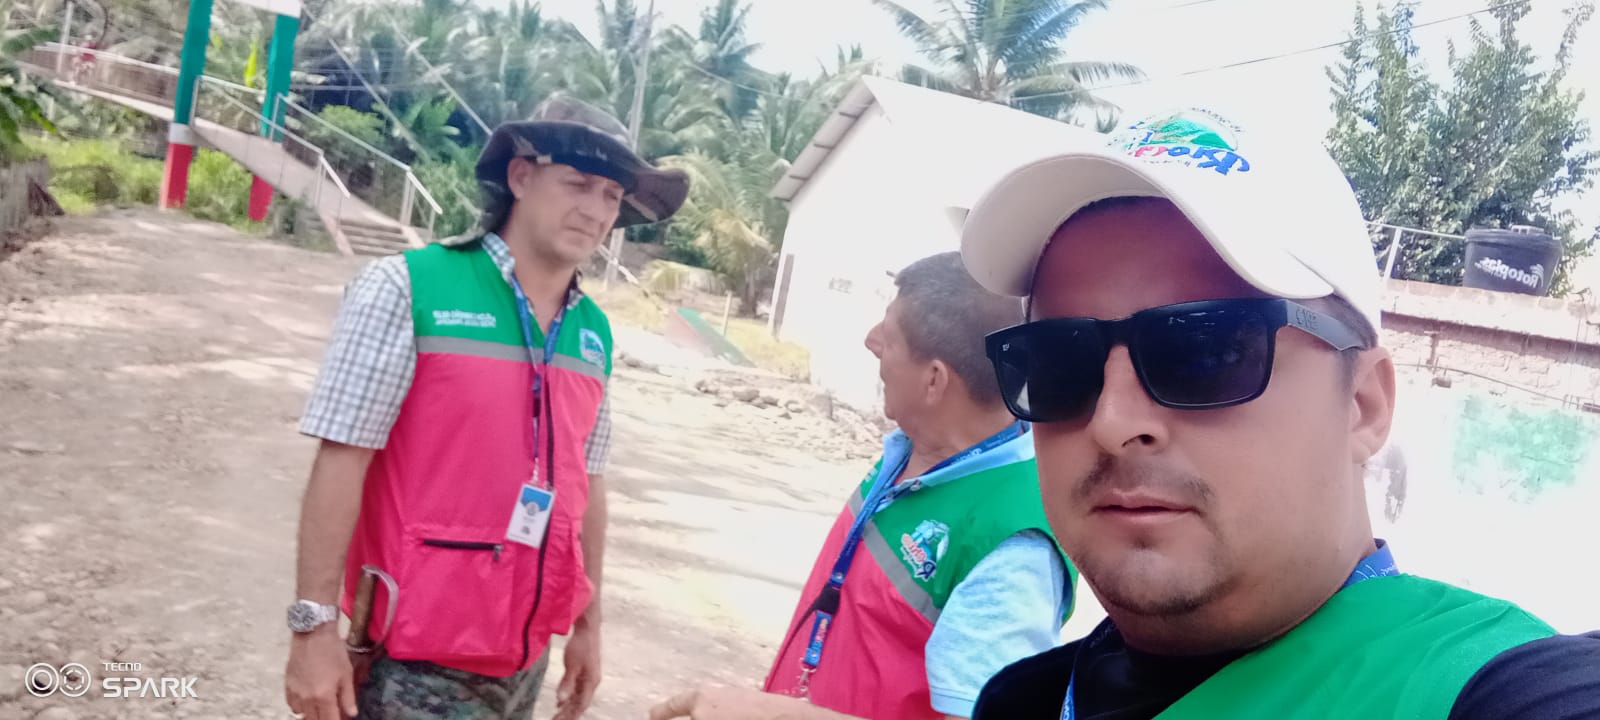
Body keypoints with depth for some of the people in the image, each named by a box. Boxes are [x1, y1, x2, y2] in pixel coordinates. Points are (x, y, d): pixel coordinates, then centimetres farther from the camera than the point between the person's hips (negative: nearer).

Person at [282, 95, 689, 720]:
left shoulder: (594, 332, 5)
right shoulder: (409, 288, -11)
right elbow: (342, 460, -12)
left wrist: (588, 625, 15)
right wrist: (315, 625, -14)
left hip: (524, 657, 6)